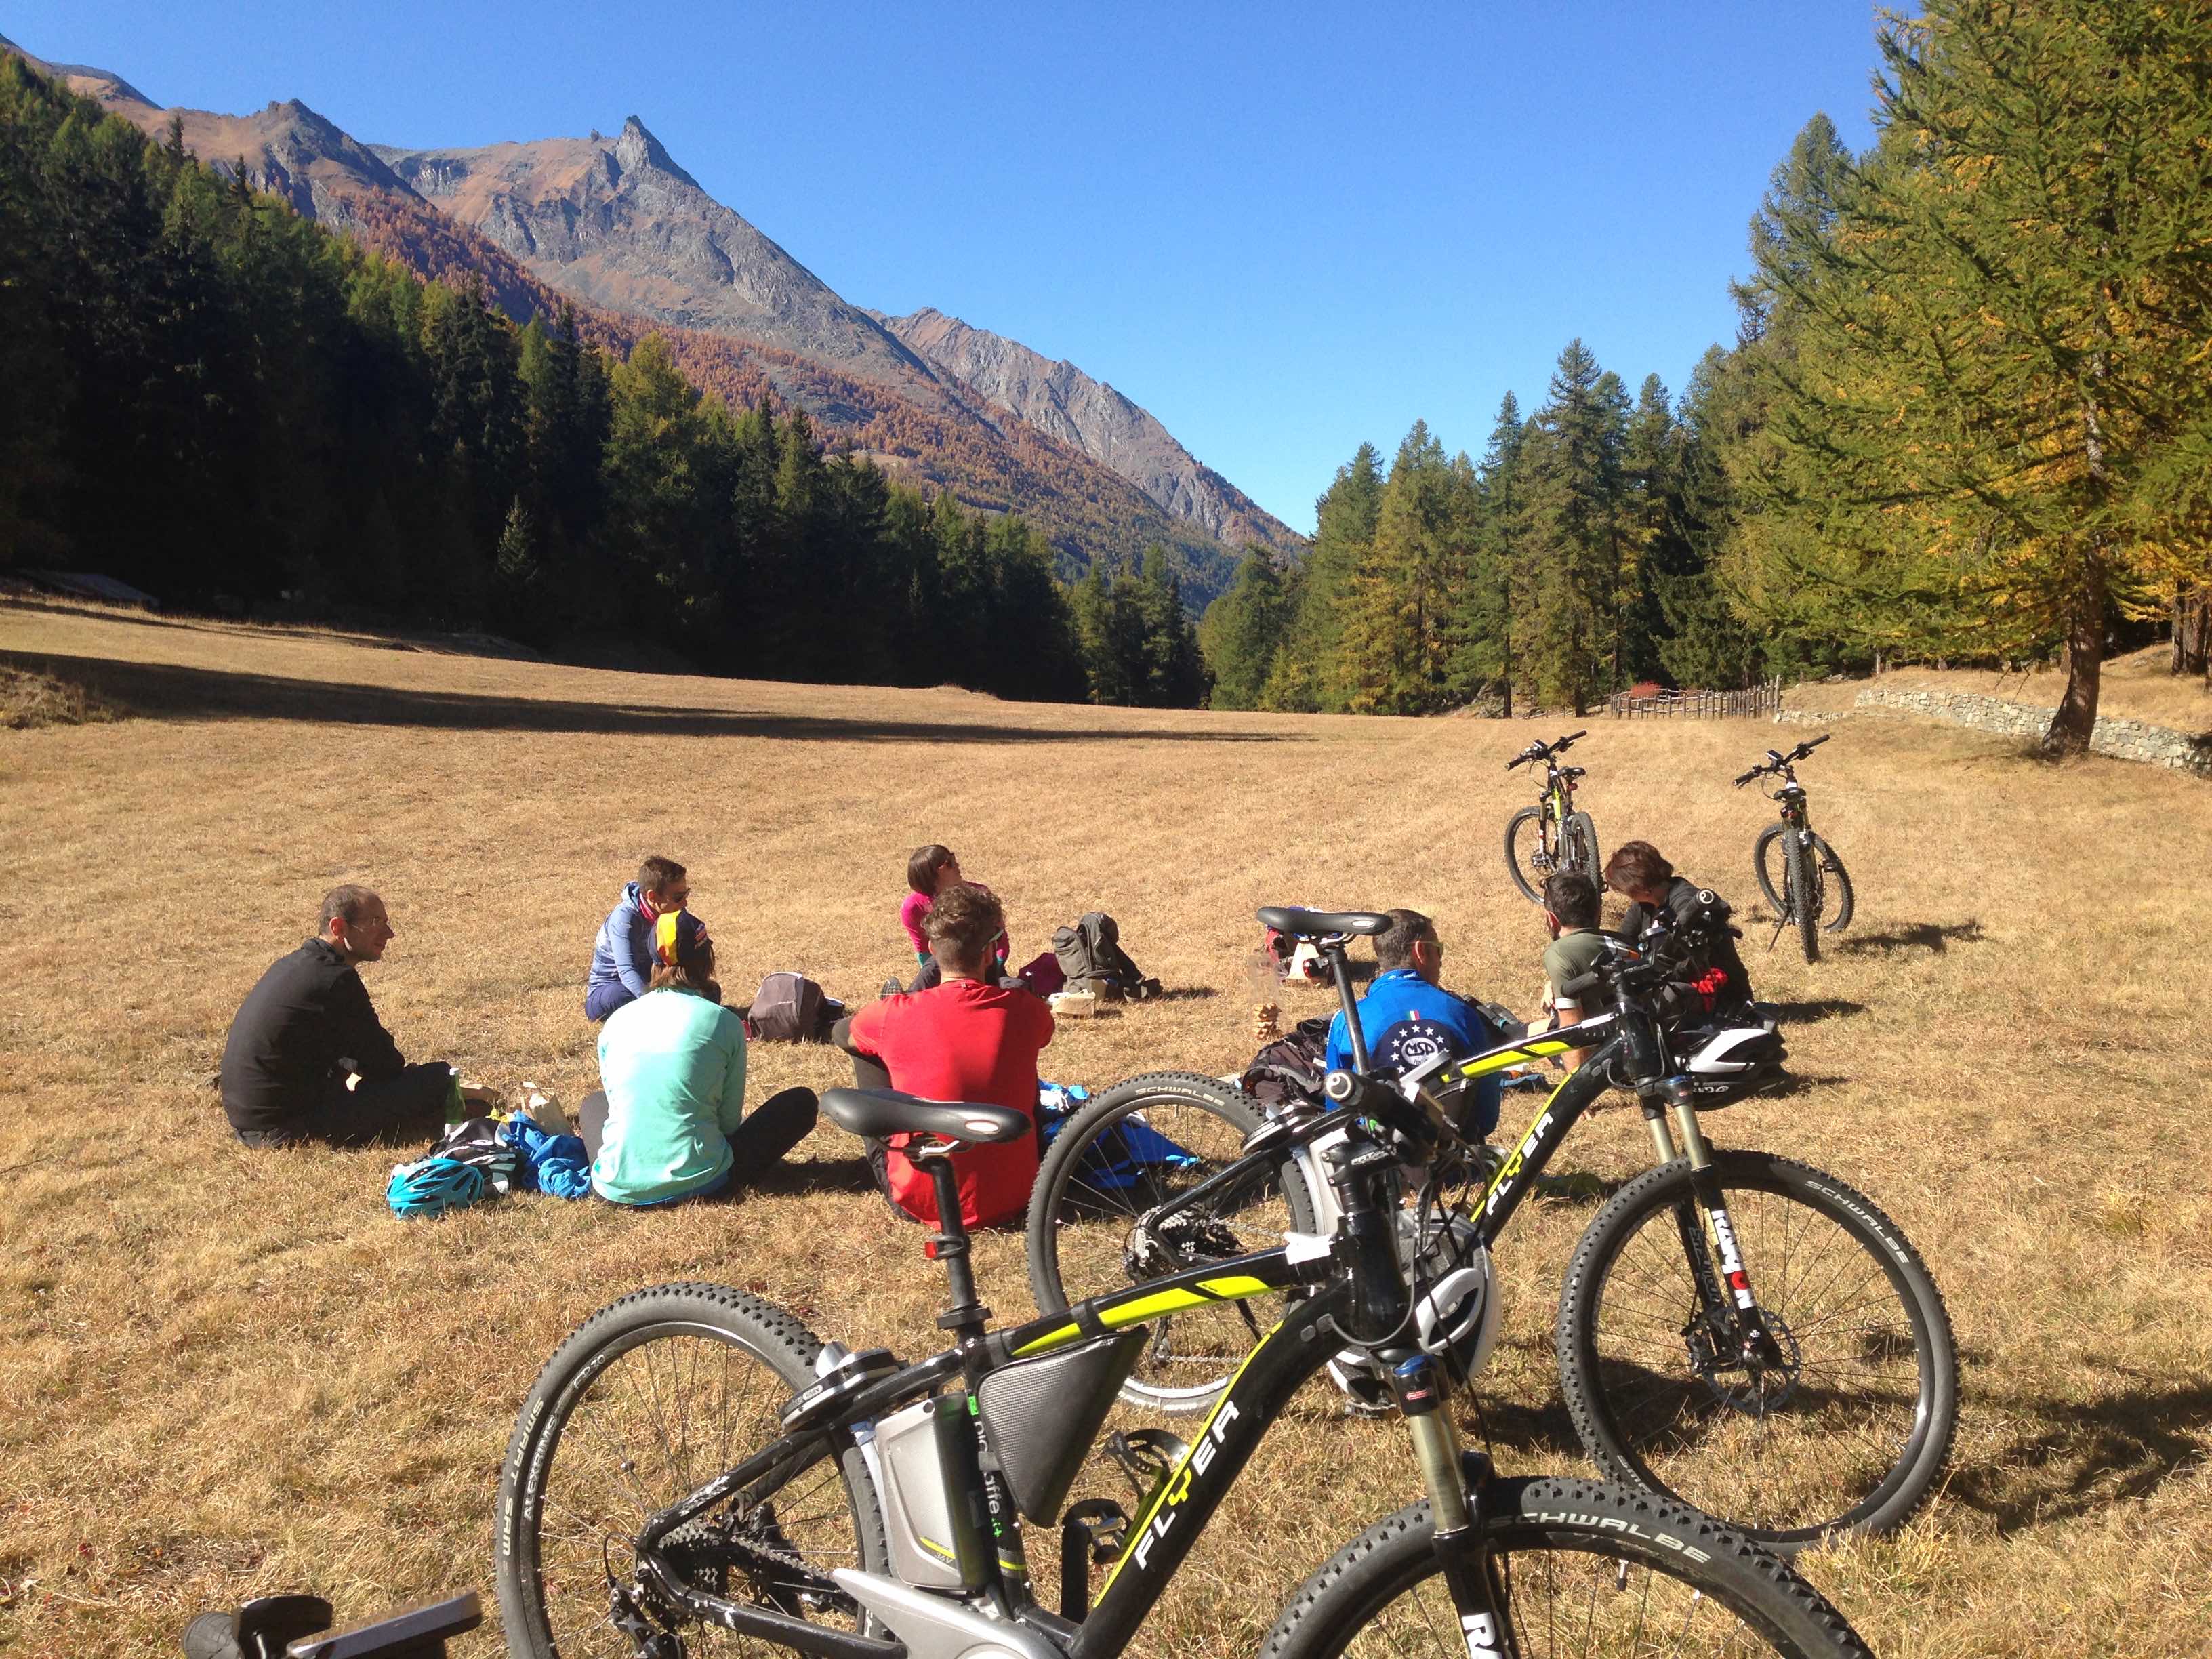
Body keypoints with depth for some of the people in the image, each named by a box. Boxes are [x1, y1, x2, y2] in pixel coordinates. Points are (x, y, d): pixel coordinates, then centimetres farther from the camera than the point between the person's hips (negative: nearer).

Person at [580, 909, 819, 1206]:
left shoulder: (616, 1022, 4)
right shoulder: (725, 1023, -5)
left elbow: (615, 1098, 14)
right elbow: (730, 1121, 1)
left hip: (619, 1187, 1)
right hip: (697, 1182, -1)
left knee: (594, 1102, 36)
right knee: (802, 1103, 14)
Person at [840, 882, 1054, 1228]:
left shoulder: (895, 1016, -14)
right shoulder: (1026, 1012, -10)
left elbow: (840, 1033, 13)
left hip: (919, 1203, -1)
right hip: (1014, 1198, 2)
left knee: (865, 1049, 14)